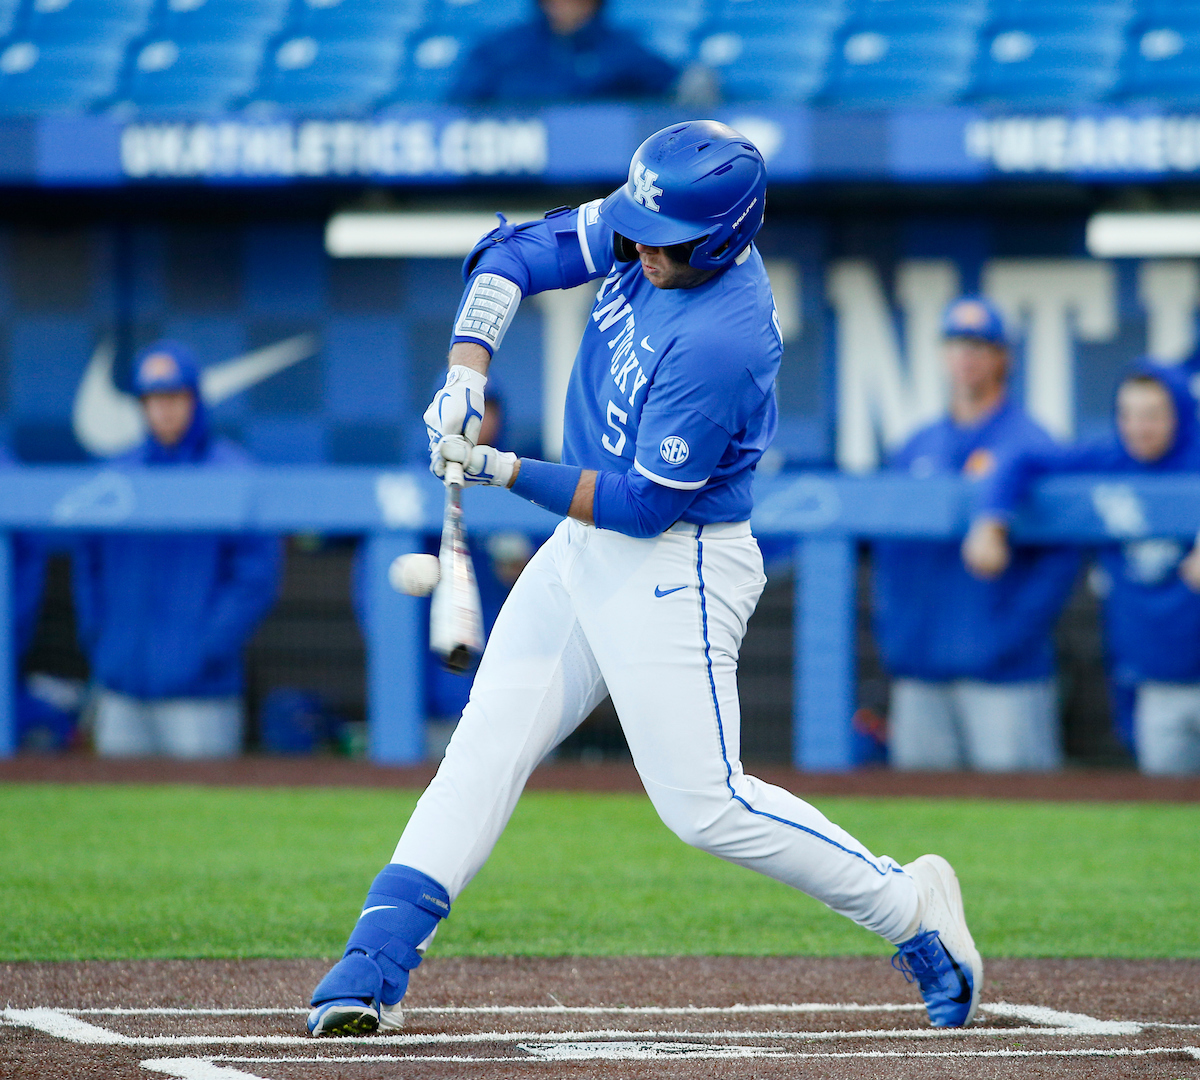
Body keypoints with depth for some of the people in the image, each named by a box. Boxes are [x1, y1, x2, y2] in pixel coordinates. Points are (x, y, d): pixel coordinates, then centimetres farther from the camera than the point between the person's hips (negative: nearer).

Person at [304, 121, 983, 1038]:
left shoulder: (722, 341, -28)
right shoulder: (643, 238, -4)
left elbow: (643, 503, -23)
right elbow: (511, 255, 3)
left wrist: (506, 471, -20)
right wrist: (468, 368, -12)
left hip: (675, 570, -9)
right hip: (586, 548, 9)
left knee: (706, 804, -10)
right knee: (488, 742, 2)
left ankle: (908, 905, 5)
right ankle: (378, 961, -1)